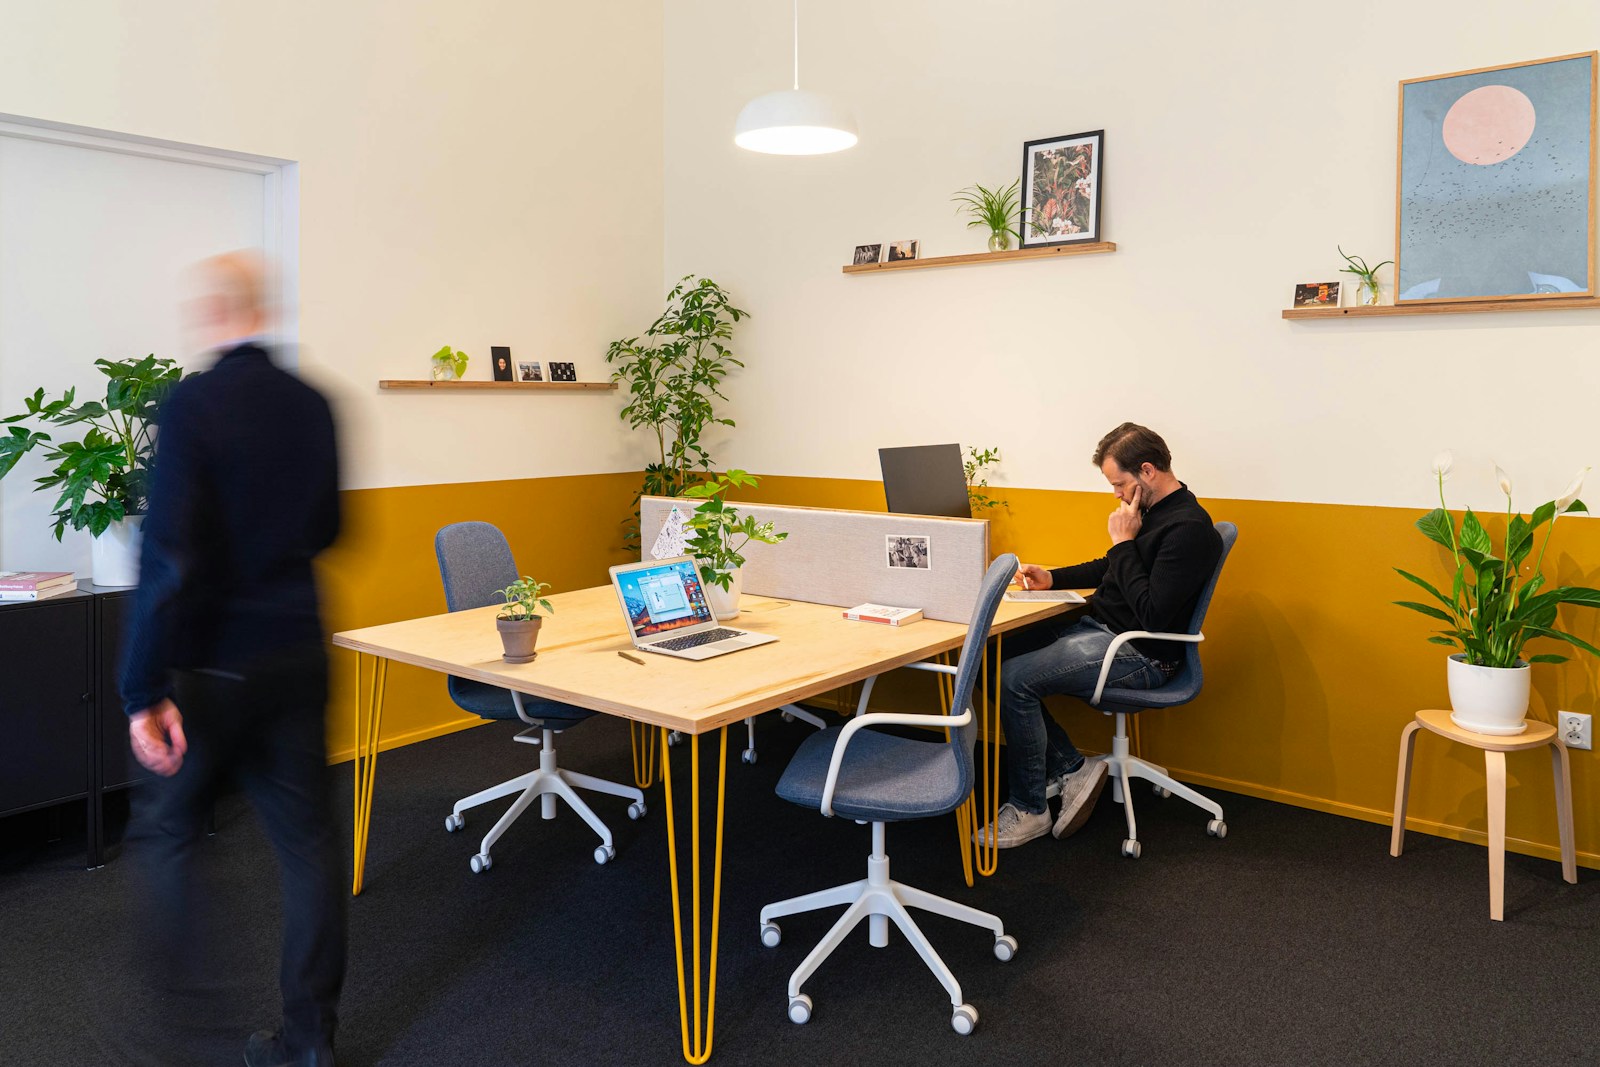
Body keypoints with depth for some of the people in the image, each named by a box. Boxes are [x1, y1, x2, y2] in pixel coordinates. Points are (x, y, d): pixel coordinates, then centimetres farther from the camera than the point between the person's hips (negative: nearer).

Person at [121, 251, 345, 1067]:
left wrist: (145, 691, -18)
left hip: (213, 663, -5)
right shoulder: (312, 405, 2)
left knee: (166, 832, 16)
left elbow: (169, 553, -20)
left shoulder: (191, 405, -15)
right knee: (305, 836, 11)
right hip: (298, 653, 5)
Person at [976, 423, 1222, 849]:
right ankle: (1071, 768, 6)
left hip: (1140, 654, -10)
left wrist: (1124, 543, -19)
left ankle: (1029, 810, -4)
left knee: (1015, 679, -20)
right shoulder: (1152, 510, 11)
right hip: (1099, 627, 10)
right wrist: (1053, 579, 10)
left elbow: (1153, 615, -26)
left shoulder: (1189, 528, -20)